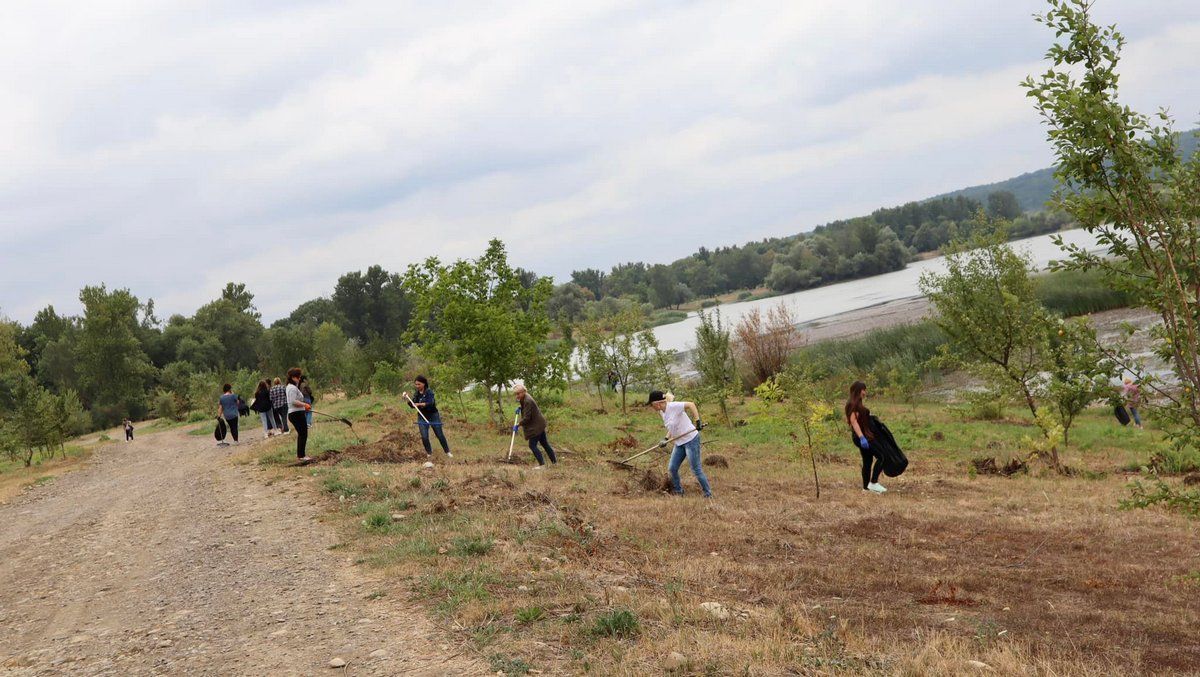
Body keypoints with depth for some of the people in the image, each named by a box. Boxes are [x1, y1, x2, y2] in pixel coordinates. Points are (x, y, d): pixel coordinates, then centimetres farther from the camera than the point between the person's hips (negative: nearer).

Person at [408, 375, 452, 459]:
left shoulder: (429, 392, -14)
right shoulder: (416, 393, 3)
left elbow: (430, 403, -28)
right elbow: (412, 405, 6)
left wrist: (419, 404, -38)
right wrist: (408, 401, -12)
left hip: (433, 415, -4)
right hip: (422, 417, 4)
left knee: (440, 435, 4)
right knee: (424, 437, -5)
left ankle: (447, 452, 18)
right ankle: (429, 452, 16)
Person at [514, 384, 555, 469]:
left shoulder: (527, 401, -23)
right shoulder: (524, 399, 8)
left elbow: (526, 418, -23)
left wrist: (518, 424, -15)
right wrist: (520, 408, 7)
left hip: (536, 426, -10)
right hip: (539, 424, 10)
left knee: (532, 445, -7)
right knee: (544, 443, 17)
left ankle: (542, 464, -5)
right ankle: (554, 462, 25)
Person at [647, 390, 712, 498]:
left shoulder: (673, 406, -20)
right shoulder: (662, 412, 8)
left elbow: (691, 404, -28)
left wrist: (697, 421, -34)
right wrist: (666, 439, 5)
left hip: (691, 440, -9)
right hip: (679, 443, 10)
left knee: (696, 470, -5)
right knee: (672, 469, 11)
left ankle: (708, 494, 8)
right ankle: (678, 492, 26)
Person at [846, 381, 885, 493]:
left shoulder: (858, 404, 14)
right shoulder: (853, 404, -15)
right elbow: (853, 420, -24)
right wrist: (861, 437, -31)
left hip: (865, 437, 10)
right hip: (864, 437, -10)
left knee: (867, 461, 13)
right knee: (881, 456, -11)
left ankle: (866, 487, 17)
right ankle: (873, 483, -11)